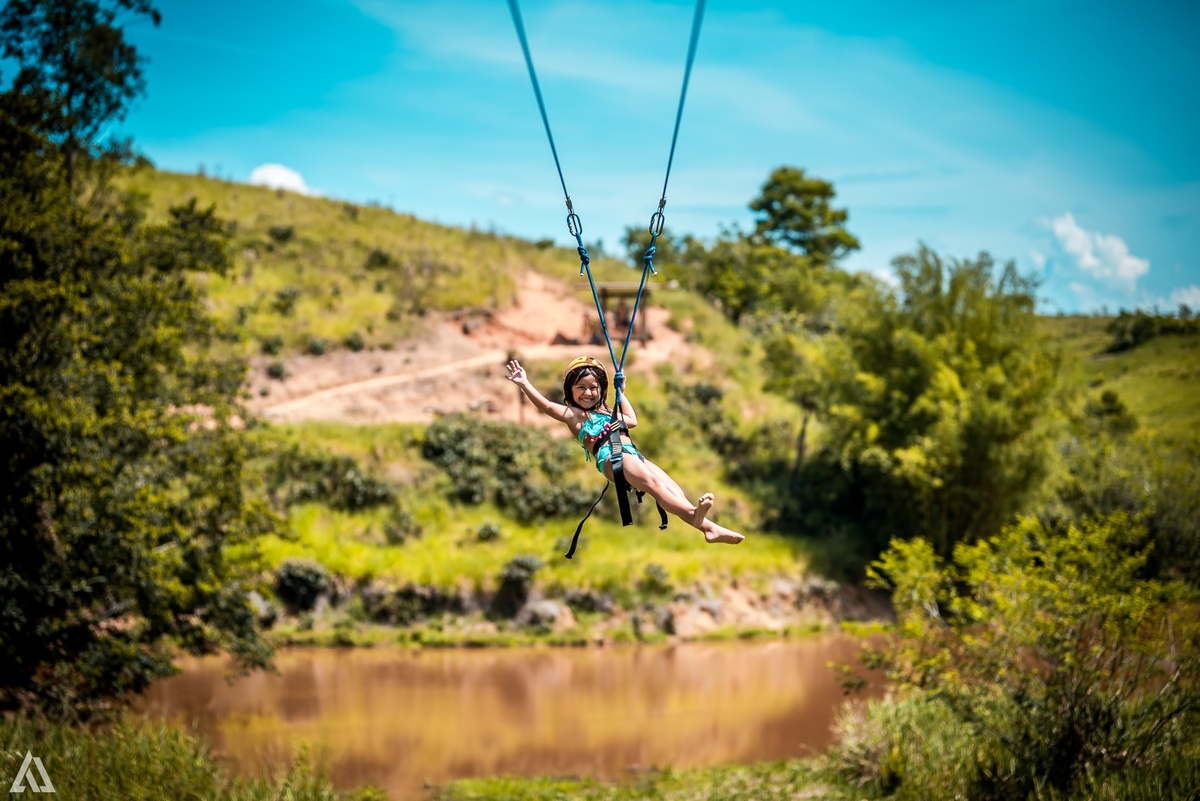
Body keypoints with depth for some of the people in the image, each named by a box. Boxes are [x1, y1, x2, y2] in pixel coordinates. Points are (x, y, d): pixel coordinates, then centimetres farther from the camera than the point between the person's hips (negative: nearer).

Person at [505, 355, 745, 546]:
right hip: (612, 458, -8)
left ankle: (709, 526, -31)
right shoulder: (573, 414, 9)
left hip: (634, 455, 8)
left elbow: (632, 420, 46)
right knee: (652, 482, -32)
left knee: (671, 487, -14)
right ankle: (694, 514, -55)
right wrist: (524, 384, -17)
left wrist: (620, 392, 46)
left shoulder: (606, 411, 33)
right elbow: (546, 406, -6)